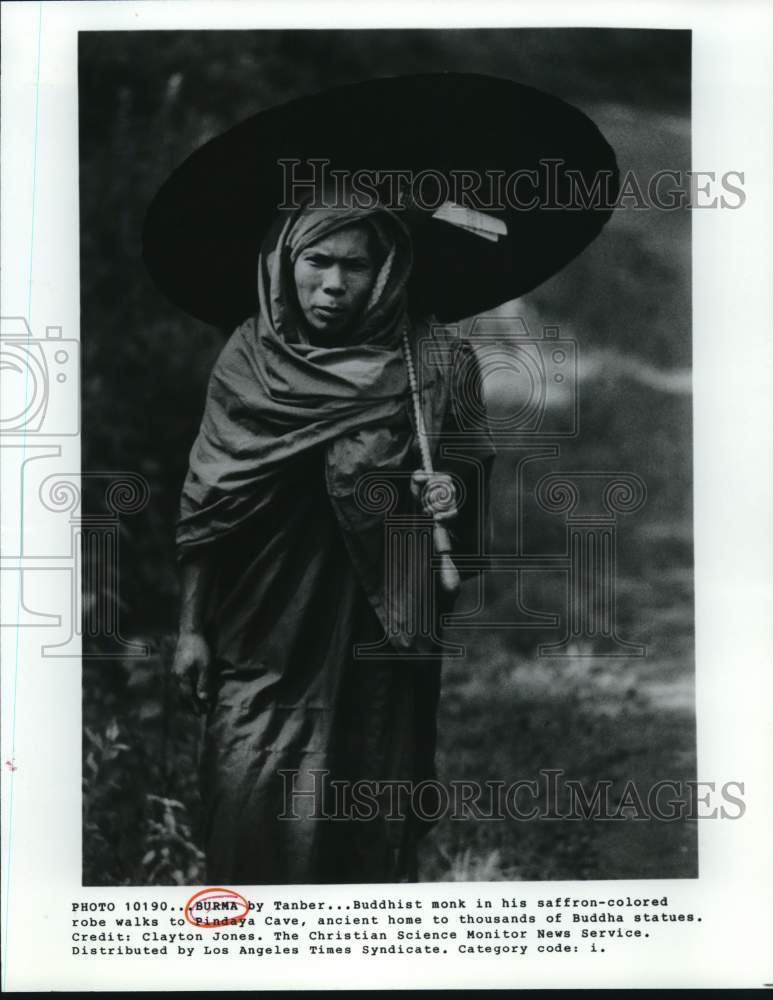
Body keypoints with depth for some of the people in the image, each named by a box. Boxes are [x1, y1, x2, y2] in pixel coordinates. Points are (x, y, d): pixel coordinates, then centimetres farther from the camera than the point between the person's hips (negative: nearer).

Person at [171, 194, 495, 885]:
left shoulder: (432, 362, -3)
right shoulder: (248, 360, 0)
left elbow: (472, 471, 8)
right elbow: (206, 505, 5)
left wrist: (452, 493, -16)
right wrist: (192, 628, 5)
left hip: (376, 638, 0)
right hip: (264, 637, 1)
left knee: (363, 827, 6)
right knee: (246, 812, -2)